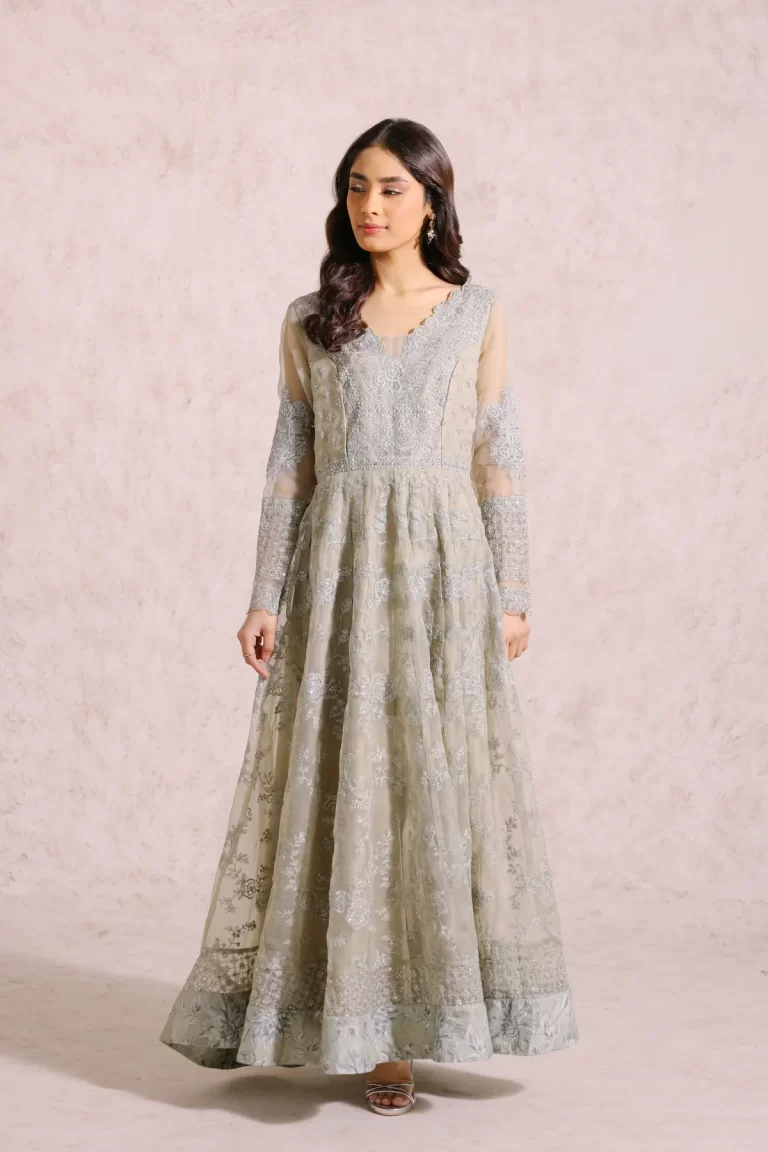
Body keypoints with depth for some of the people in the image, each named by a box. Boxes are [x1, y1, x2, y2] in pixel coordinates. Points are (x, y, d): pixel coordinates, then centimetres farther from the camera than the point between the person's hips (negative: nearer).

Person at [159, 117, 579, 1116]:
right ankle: (360, 1023, 14)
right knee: (340, 788, 1)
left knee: (440, 784, -1)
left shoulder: (478, 313, 6)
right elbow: (289, 464, 7)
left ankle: (398, 1025, 10)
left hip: (446, 565, 0)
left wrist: (514, 595, 1)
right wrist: (266, 597, 0)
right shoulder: (309, 321, 8)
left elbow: (499, 458, 5)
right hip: (339, 569, 1)